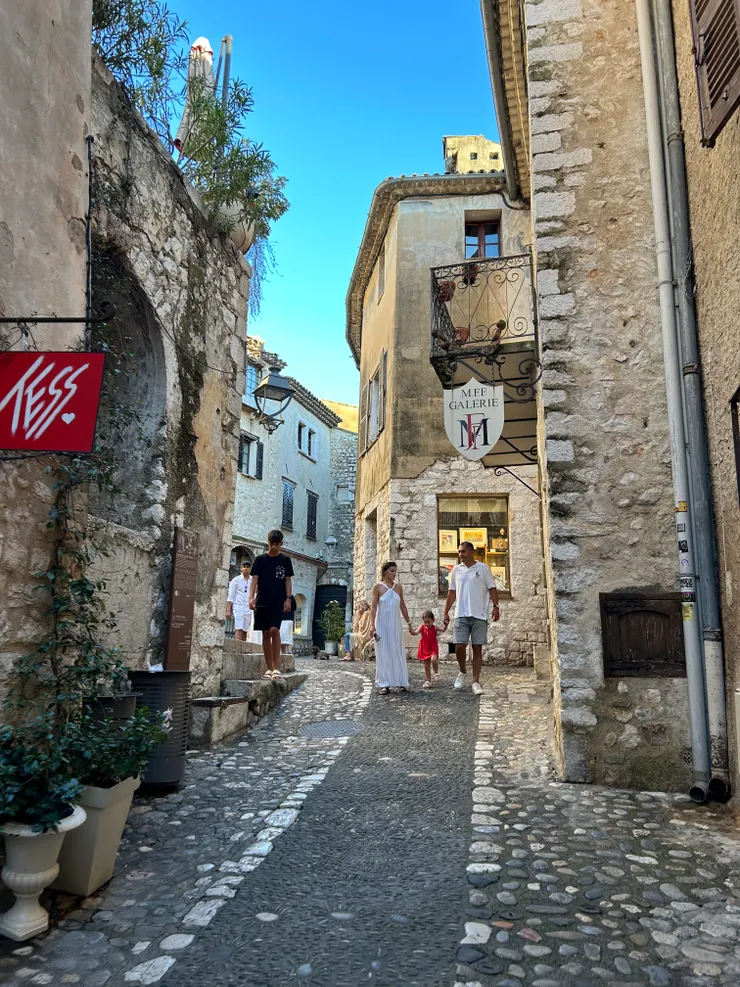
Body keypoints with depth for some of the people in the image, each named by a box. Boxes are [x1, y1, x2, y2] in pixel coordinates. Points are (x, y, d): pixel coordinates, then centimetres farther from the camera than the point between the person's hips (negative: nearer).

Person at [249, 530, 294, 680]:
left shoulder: (285, 560, 7)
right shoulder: (260, 559, 7)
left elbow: (288, 580, 7)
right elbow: (255, 579, 2)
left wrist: (288, 598, -4)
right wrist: (251, 597, -11)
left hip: (279, 602, -1)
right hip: (262, 602, 2)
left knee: (274, 630, -17)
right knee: (265, 633, 3)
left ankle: (276, 667, -14)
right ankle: (269, 668, 9)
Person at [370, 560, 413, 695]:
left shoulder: (398, 587, 8)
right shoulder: (378, 587, -3)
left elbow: (403, 606, 13)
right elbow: (373, 607, -6)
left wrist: (409, 623, 12)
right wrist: (372, 625, -14)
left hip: (396, 624, 4)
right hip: (382, 624, -3)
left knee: (398, 652, 5)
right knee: (383, 653, -1)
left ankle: (402, 682, 11)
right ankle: (384, 684, 3)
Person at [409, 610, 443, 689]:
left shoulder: (434, 627, -7)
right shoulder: (422, 627, -3)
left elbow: (442, 630, -15)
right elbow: (416, 632, -15)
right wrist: (411, 631, -35)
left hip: (433, 648, -3)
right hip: (424, 649, 3)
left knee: (433, 659, -30)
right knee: (426, 667, 9)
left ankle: (436, 673, -3)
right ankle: (428, 681, 22)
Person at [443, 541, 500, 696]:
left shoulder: (483, 569, 1)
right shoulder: (456, 570, 9)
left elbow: (492, 589, 0)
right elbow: (452, 593, 13)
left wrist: (495, 606, -13)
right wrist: (446, 613, 10)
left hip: (479, 615, -2)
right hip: (461, 615, 2)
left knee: (477, 648, 2)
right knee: (459, 646, -6)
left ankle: (476, 681, 9)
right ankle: (463, 672, 21)